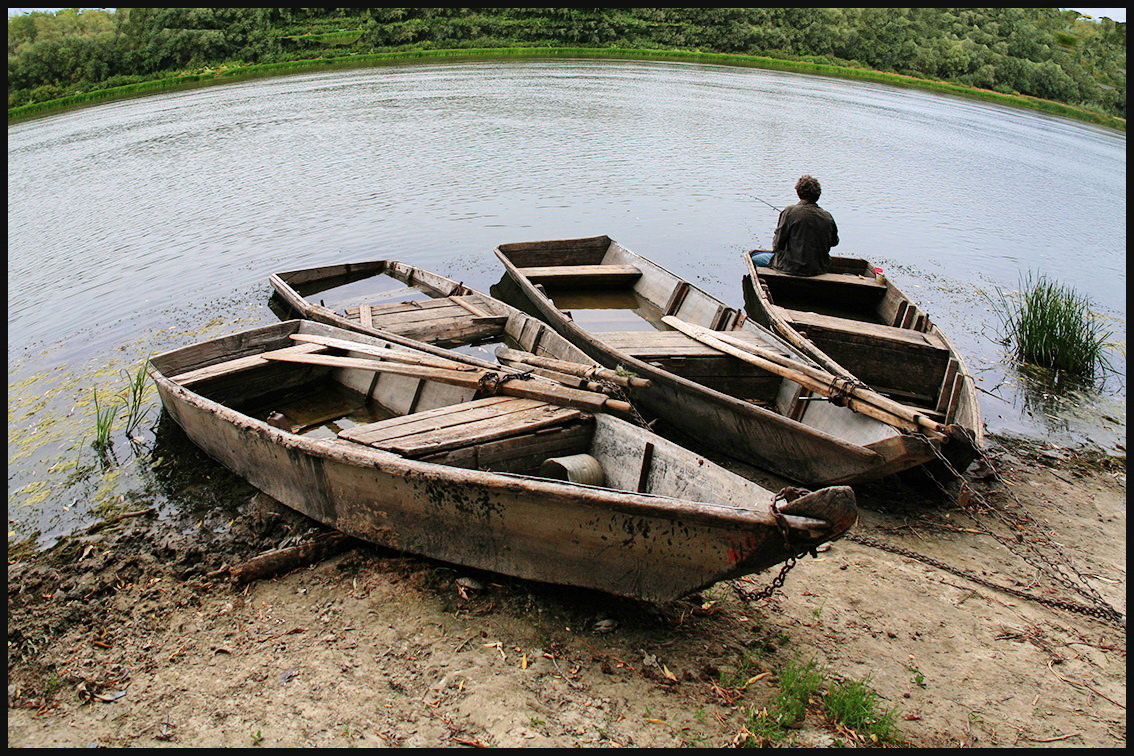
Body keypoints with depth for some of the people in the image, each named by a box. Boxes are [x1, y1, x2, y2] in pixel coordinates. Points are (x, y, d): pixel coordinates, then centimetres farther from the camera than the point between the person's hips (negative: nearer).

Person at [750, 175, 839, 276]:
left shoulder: (790, 211, -16)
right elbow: (834, 242, 11)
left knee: (755, 258, 15)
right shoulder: (827, 217, -5)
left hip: (794, 268, -5)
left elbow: (777, 244, -13)